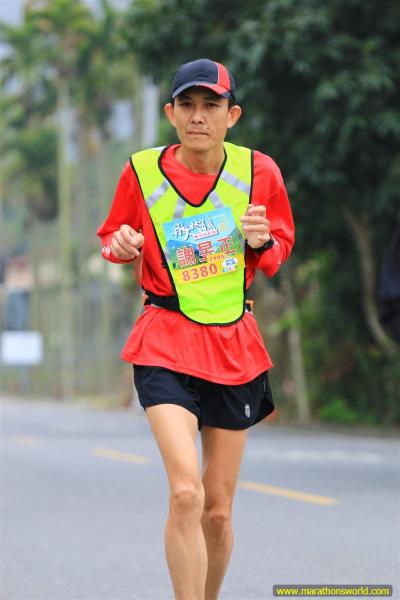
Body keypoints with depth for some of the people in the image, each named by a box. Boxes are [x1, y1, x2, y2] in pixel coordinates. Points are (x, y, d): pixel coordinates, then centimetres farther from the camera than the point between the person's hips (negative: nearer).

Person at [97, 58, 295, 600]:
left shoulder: (259, 171, -1)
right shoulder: (141, 172, -4)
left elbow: (282, 246, 13)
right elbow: (112, 237, 13)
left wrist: (262, 242, -10)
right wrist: (120, 244, -11)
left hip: (235, 347, 2)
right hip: (165, 346, -2)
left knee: (218, 510, 9)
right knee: (186, 494, -22)